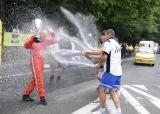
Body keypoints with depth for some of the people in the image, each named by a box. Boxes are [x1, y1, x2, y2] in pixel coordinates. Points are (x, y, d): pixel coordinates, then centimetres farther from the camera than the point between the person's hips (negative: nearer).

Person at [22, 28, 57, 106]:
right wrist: (33, 39, -30)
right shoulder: (34, 40, -4)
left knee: (35, 79, 11)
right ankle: (42, 98, -11)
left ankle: (26, 95, 21)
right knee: (38, 79, -11)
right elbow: (26, 46, -20)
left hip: (41, 62, 8)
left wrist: (52, 33, 3)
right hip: (35, 62, -8)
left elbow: (54, 41, 18)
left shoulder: (44, 41, 13)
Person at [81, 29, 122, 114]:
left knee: (101, 90, 4)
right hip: (118, 72, 8)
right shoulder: (116, 43, 20)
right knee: (113, 92, 11)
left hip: (110, 71, -8)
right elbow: (102, 52, 24)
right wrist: (87, 53, 26)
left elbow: (103, 57, -17)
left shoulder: (107, 42, -7)